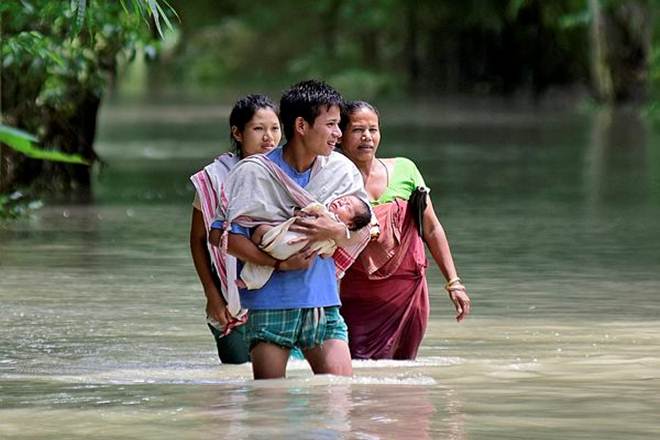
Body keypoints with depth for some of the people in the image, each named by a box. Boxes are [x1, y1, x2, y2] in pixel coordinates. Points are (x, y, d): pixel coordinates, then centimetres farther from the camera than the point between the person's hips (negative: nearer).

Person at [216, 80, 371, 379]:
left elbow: (364, 232, 9)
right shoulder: (253, 173, -6)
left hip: (322, 301, 4)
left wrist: (335, 232, -13)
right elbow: (225, 235, -10)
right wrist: (277, 263, -17)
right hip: (269, 302, -3)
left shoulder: (340, 170, 6)